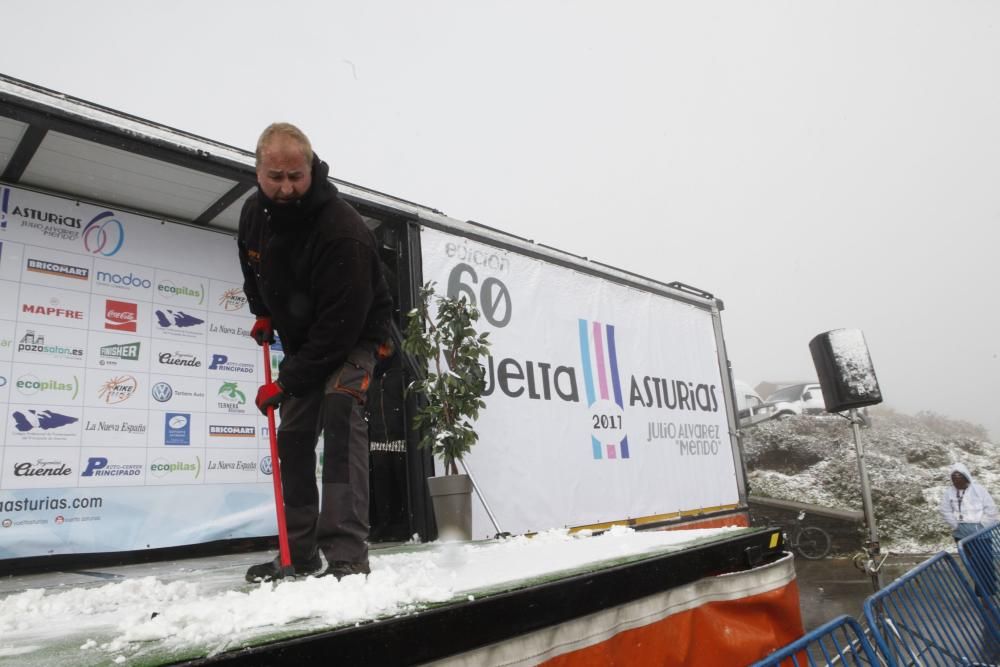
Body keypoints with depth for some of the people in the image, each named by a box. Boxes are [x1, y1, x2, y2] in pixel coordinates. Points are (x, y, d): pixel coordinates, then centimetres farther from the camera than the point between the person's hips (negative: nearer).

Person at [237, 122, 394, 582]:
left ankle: (347, 557, -28)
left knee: (339, 411, -30)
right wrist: (262, 314, 5)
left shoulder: (343, 231, -32)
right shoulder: (254, 213, -7)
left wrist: (286, 383, -28)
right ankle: (300, 554, 20)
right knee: (292, 438, 7)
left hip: (354, 338, -7)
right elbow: (253, 270, 18)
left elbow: (341, 324, -33)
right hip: (301, 341, 8)